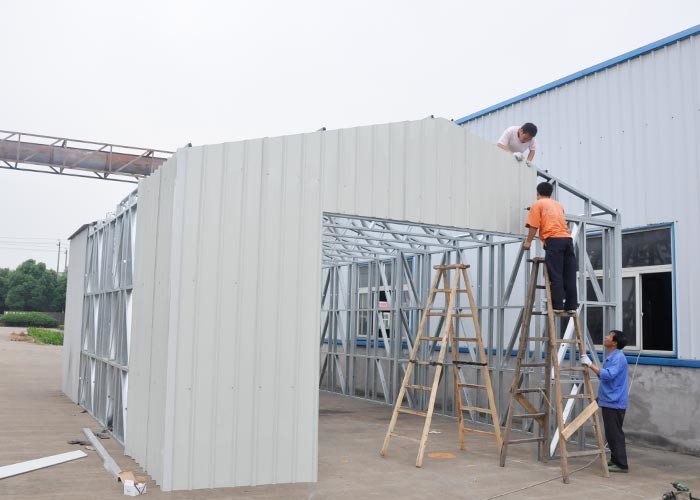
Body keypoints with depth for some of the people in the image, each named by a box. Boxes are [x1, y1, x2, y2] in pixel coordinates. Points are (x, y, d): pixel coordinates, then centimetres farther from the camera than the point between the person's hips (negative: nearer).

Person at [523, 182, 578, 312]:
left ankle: (557, 305, -9)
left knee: (555, 275, -6)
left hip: (554, 239, -5)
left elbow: (534, 225, 0)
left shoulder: (537, 205, 9)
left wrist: (528, 241, 7)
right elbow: (559, 222, 22)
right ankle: (571, 305, 5)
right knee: (569, 275, 5)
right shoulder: (558, 205, 29)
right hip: (567, 238, 5)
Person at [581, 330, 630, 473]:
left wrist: (591, 365, -25)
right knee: (611, 433, 16)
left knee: (615, 434, -5)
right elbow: (604, 375, 24)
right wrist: (590, 365, 14)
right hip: (609, 401, 10)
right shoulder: (611, 357, 15)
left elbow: (608, 375, -28)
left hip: (614, 403, -10)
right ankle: (615, 460, 25)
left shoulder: (618, 358, -17)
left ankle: (621, 464, 1)